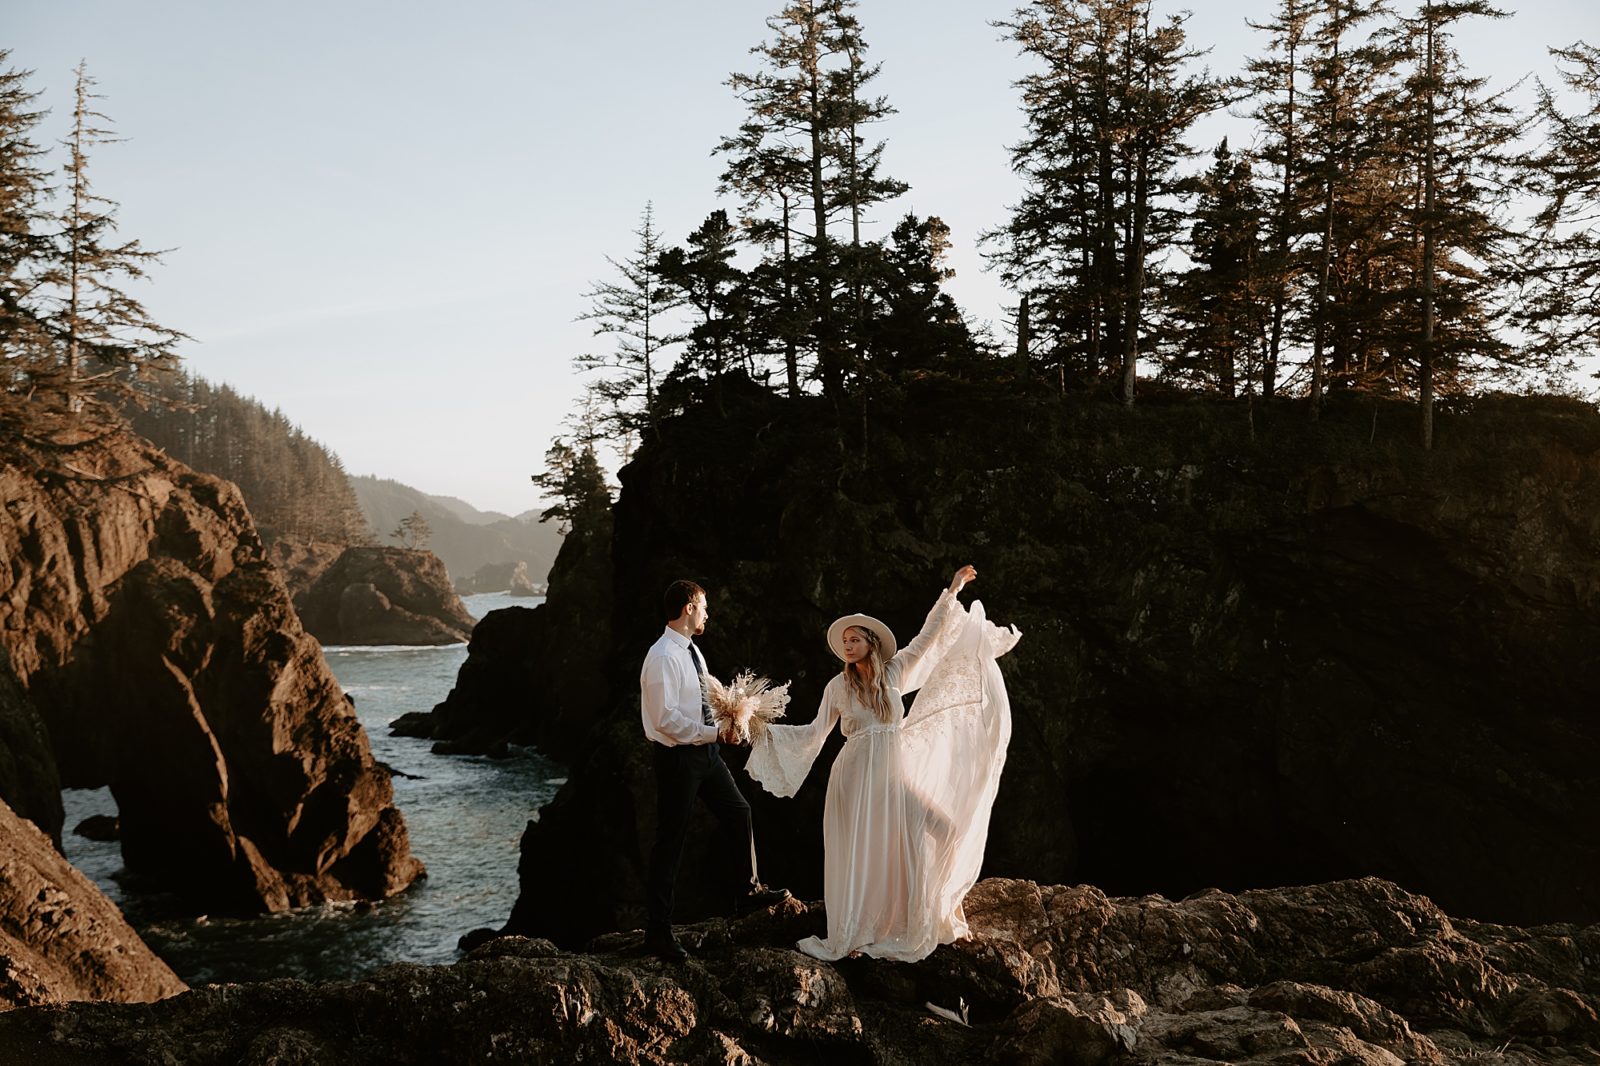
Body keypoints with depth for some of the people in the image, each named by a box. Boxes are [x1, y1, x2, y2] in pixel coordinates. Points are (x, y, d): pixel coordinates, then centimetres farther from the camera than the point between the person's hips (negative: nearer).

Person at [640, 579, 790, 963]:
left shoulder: (691, 651, 9)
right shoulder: (663, 656, -20)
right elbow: (667, 719, -25)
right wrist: (715, 732, -23)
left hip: (705, 751, 9)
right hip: (677, 756, -9)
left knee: (738, 811, 20)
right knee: (670, 843, -2)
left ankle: (748, 890, 40)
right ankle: (657, 931, 7)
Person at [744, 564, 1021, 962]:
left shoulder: (894, 672, 3)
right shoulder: (837, 686, 1)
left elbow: (928, 637, 4)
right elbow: (815, 732, 7)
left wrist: (952, 592, 2)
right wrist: (767, 731, 0)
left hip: (893, 773, 2)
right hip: (855, 776, -1)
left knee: (896, 851, 1)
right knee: (856, 854, -1)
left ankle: (899, 930, 13)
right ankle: (848, 935, 5)